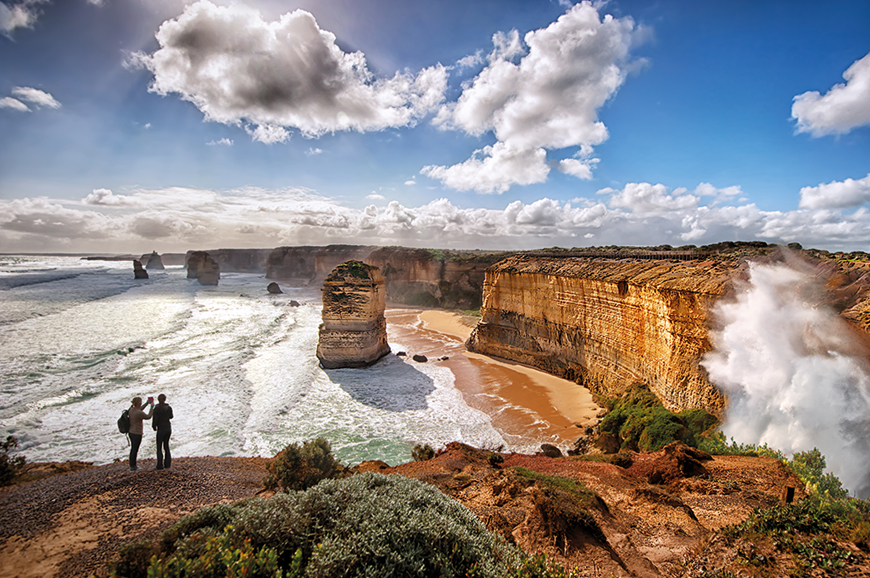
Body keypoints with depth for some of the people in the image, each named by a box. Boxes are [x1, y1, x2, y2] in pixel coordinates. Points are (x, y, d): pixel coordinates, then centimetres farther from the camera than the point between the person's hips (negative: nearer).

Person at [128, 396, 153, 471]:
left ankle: (132, 465, 31)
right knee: (135, 450, 5)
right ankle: (132, 467, 16)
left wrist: (147, 403, 21)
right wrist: (152, 407, -4)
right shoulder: (139, 413, -26)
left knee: (133, 449, 20)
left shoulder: (131, 409, -1)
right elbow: (148, 417, -10)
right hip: (137, 434, -9)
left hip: (131, 432, 9)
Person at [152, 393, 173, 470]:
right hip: (168, 428, 5)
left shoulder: (156, 409, -17)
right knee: (166, 445, 18)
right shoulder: (169, 408, -2)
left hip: (161, 430, -5)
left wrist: (154, 427, 5)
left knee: (159, 448, 9)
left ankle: (160, 465, 11)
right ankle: (167, 463, 21)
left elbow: (155, 420, -16)